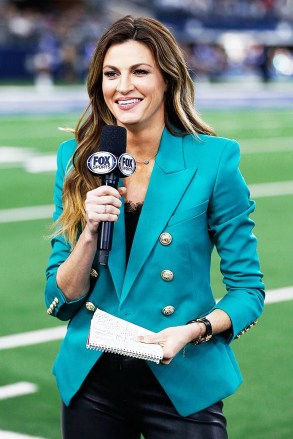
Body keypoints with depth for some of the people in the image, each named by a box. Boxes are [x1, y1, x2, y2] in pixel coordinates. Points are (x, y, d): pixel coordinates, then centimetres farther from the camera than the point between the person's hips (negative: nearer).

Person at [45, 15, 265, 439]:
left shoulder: (213, 159, -8)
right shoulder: (77, 158, 1)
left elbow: (248, 291, -4)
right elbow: (61, 302, 0)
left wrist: (192, 331, -21)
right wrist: (91, 231, -16)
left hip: (182, 384, -3)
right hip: (90, 383, 3)